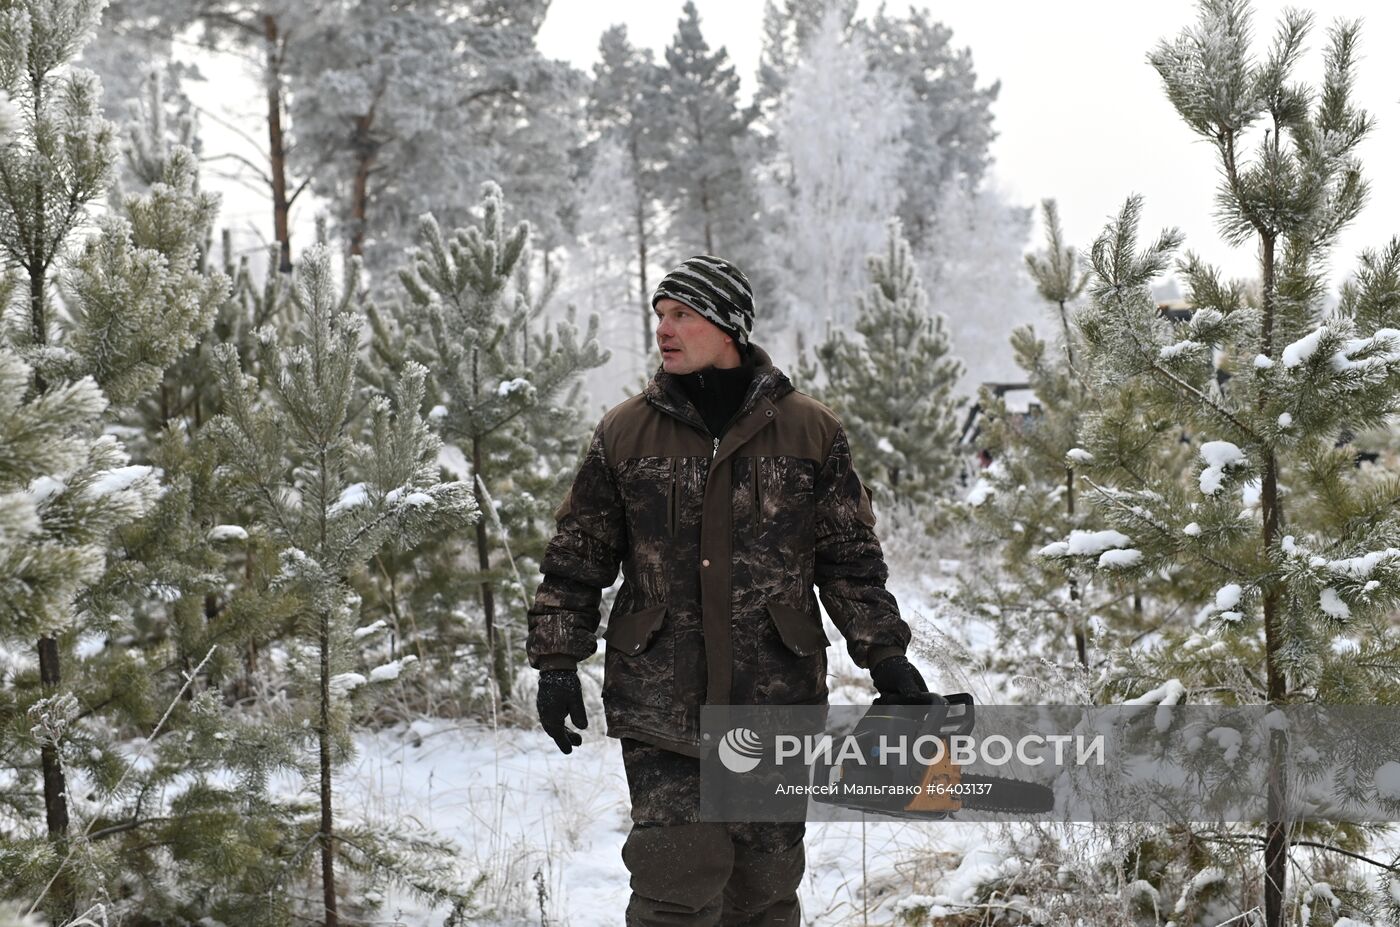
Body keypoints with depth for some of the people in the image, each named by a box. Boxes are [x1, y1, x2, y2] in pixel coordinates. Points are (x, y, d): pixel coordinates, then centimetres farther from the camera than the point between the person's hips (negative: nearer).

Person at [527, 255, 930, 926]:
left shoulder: (811, 431, 5)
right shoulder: (624, 432, 5)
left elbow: (850, 559, 10)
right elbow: (575, 560, 10)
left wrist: (884, 655, 3)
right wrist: (557, 662, 4)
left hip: (777, 701, 1)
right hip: (660, 707, -1)